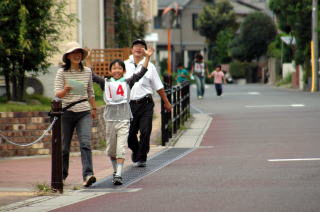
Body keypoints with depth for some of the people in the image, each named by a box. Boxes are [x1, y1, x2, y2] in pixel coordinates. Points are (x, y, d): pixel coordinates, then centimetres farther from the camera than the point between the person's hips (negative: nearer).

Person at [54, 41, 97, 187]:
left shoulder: (87, 71, 7)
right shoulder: (62, 72, -3)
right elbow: (57, 93, -10)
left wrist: (94, 108, 25)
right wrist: (66, 90, -31)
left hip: (84, 112, 1)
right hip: (66, 112, -1)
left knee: (85, 143, -16)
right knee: (64, 146, 7)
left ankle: (87, 175, -25)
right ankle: (62, 175, 26)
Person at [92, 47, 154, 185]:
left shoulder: (127, 82, 4)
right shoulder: (106, 83, 9)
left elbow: (141, 73, -4)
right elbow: (91, 76, 3)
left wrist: (147, 57, -13)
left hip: (124, 119, -2)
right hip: (110, 119, 3)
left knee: (121, 148, -11)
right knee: (111, 149, 12)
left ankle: (118, 175, -14)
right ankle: (115, 171, 31)